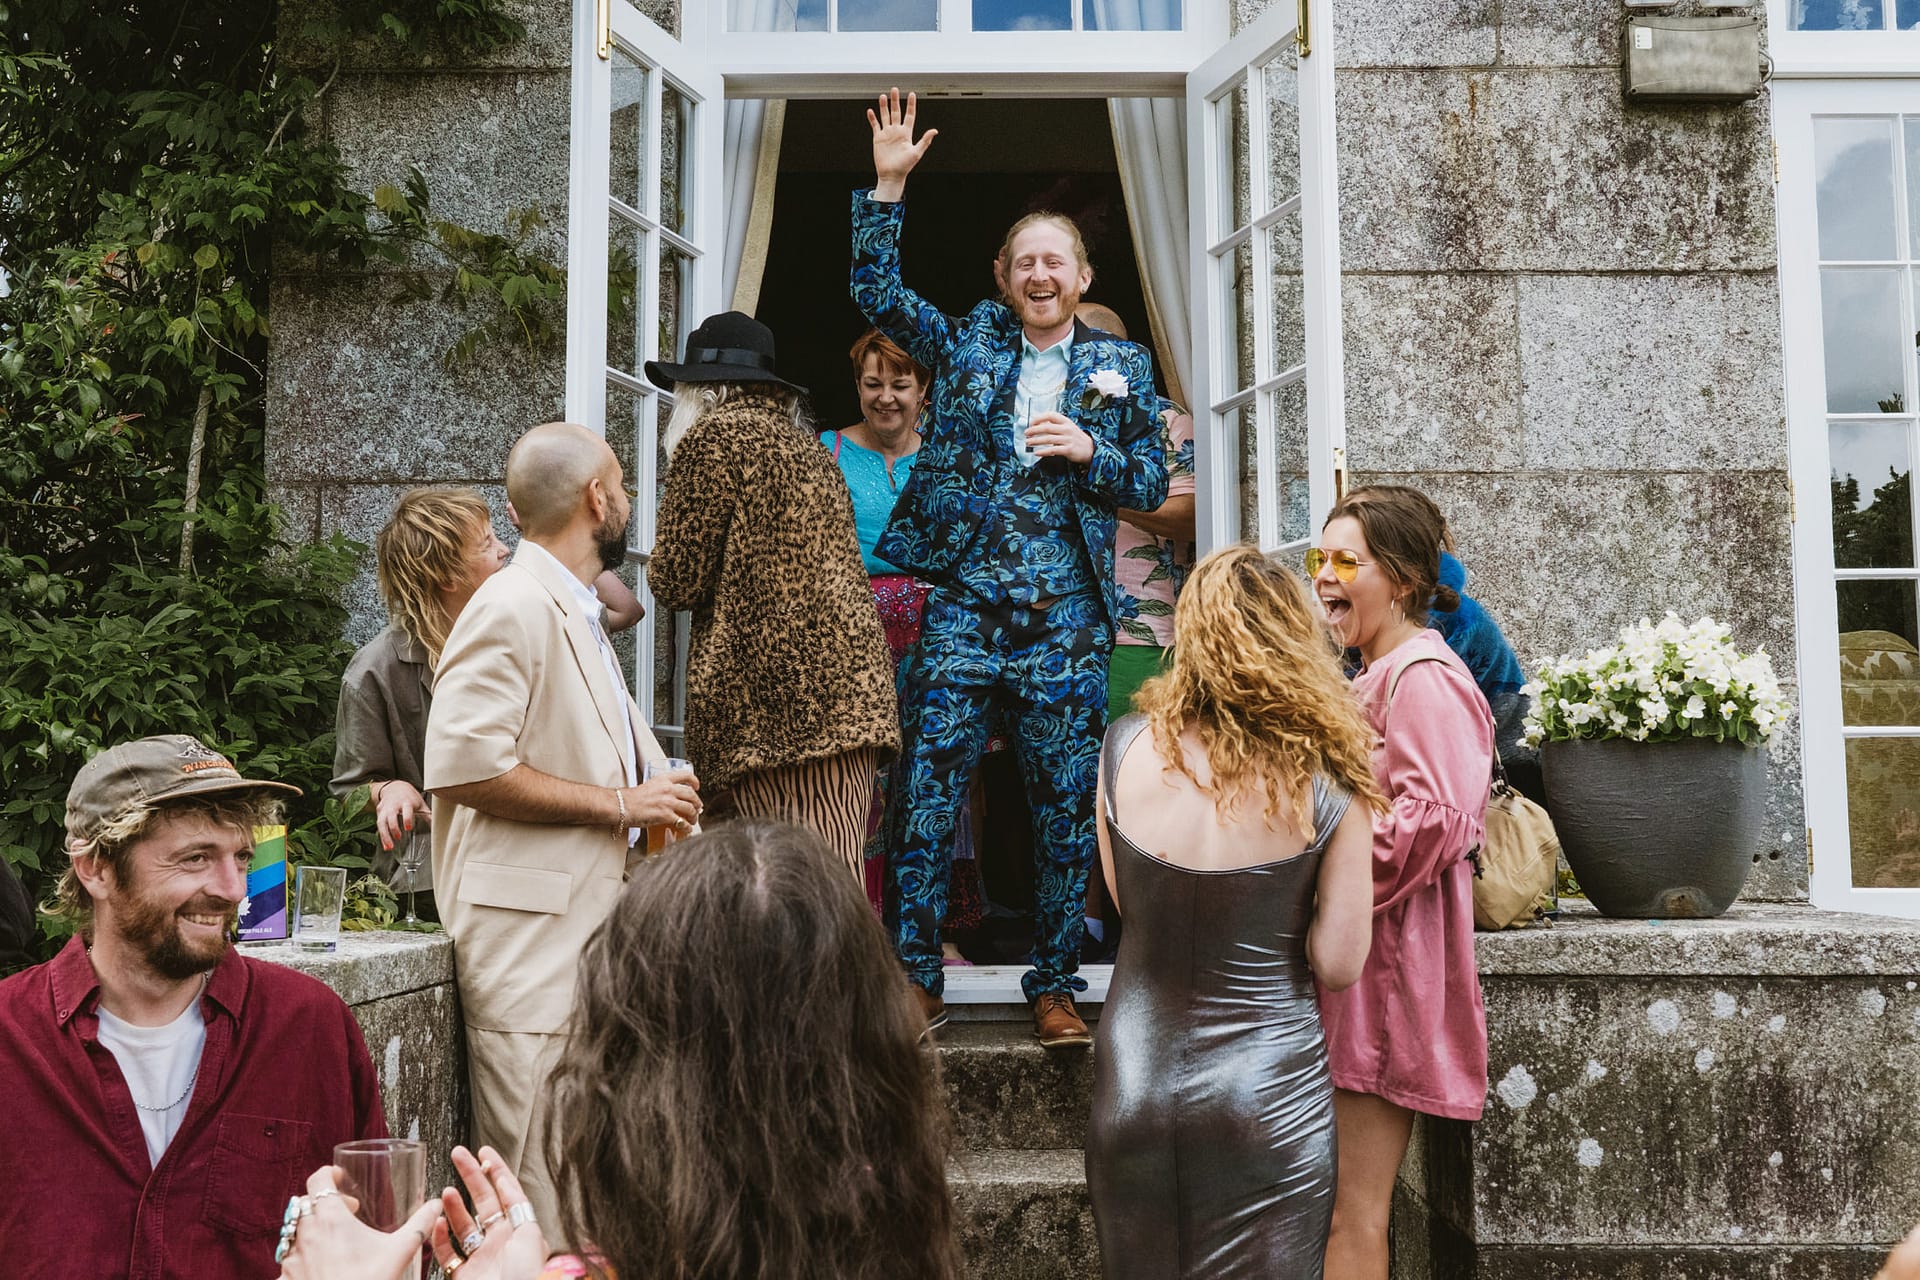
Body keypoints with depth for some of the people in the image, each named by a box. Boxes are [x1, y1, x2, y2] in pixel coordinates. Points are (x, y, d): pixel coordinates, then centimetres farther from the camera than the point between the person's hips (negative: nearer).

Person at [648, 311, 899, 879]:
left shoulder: (711, 438, 0)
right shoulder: (807, 446, 24)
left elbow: (677, 583, -1)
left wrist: (665, 552, 16)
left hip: (773, 699, -8)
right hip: (850, 695, 8)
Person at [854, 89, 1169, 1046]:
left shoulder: (1121, 368, 11)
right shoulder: (971, 343, 12)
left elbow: (1152, 484, 9)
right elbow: (876, 291, 7)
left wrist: (1087, 449, -9)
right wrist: (888, 183, -1)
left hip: (1065, 623, 0)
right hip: (963, 607, 0)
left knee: (1064, 811, 5)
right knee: (926, 797, -1)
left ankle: (1055, 985, 18)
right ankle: (916, 979, 10)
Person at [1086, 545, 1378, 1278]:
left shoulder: (1126, 747, -7)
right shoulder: (1330, 783, -13)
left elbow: (1125, 901, 5)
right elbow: (1338, 965, -8)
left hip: (1136, 1080, 2)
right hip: (1269, 1095, -2)